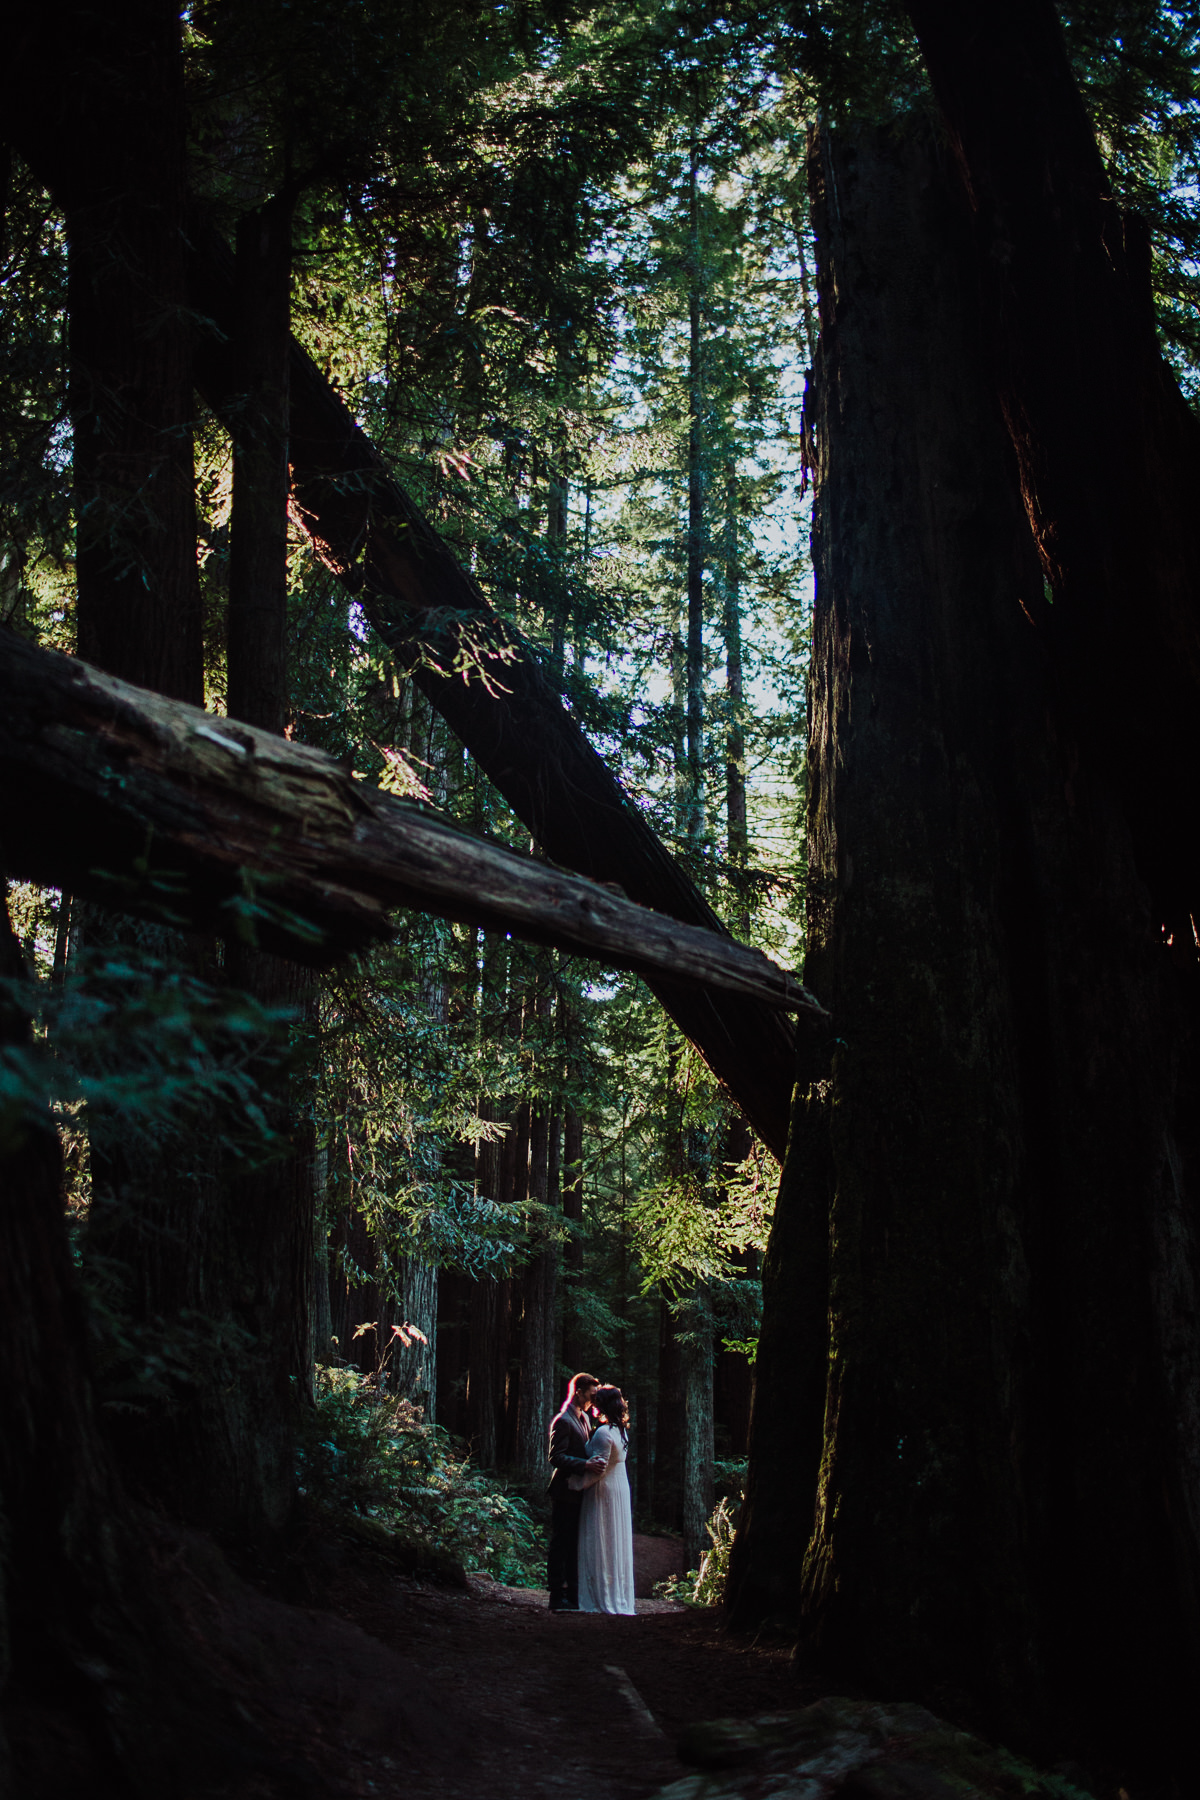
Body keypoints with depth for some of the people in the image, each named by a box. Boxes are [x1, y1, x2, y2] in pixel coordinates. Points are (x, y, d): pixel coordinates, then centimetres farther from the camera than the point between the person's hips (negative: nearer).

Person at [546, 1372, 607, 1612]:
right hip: (566, 1492, -9)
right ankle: (558, 1598, 0)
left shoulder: (584, 1418, 16)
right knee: (561, 1545, -3)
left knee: (574, 1547, 12)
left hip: (578, 1492, 9)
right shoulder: (563, 1421, -14)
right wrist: (585, 1465, -29)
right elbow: (556, 1457, -21)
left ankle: (573, 1595, 18)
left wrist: (593, 1462, 9)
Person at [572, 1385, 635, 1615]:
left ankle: (603, 1598, 0)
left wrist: (574, 1482, -13)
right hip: (620, 1490, 8)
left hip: (603, 1493, -8)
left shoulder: (603, 1433, -19)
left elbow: (599, 1468, -21)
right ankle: (621, 1595, 15)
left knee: (600, 1546, -2)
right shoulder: (620, 1431, 8)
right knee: (618, 1544, 12)